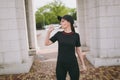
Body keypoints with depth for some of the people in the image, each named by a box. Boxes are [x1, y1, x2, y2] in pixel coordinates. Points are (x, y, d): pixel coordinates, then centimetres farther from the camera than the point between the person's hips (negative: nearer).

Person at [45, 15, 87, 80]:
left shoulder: (76, 35, -2)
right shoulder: (59, 34, 0)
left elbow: (78, 50, 4)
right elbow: (46, 43, -1)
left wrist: (83, 64, 5)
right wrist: (49, 32, -13)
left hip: (73, 64, -1)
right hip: (61, 64, 1)